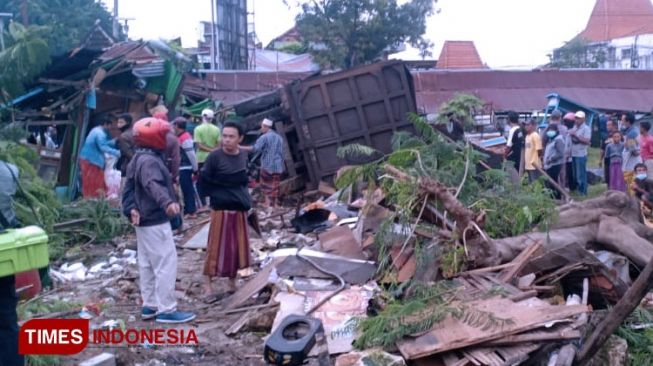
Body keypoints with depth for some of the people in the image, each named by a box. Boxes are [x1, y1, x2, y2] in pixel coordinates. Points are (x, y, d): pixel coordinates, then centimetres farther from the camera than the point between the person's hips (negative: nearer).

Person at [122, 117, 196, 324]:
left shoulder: (138, 159, 13)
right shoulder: (150, 161, -21)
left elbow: (129, 188, 13)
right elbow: (154, 185, -40)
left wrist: (131, 209, 0)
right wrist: (167, 202, -57)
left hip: (144, 221, 11)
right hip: (156, 222, -11)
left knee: (147, 264, 16)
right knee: (166, 264, -6)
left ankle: (150, 305, 25)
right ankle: (166, 310, -2)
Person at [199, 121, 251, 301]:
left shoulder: (243, 155, 5)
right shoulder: (215, 157, -13)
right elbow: (203, 181, -9)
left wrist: (244, 197, 8)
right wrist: (219, 196, -8)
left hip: (240, 209, 6)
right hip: (221, 209, -6)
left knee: (238, 247, 11)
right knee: (216, 247, -4)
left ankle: (232, 284, 24)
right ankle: (207, 287, 5)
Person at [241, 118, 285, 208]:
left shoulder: (264, 137, -10)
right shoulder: (279, 137, 12)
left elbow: (256, 148, -21)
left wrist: (241, 147, -19)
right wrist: (281, 165, 22)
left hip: (267, 165, -6)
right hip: (278, 166, 6)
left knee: (266, 185, 1)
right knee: (275, 186, 11)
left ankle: (267, 203, -7)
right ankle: (275, 204, 13)